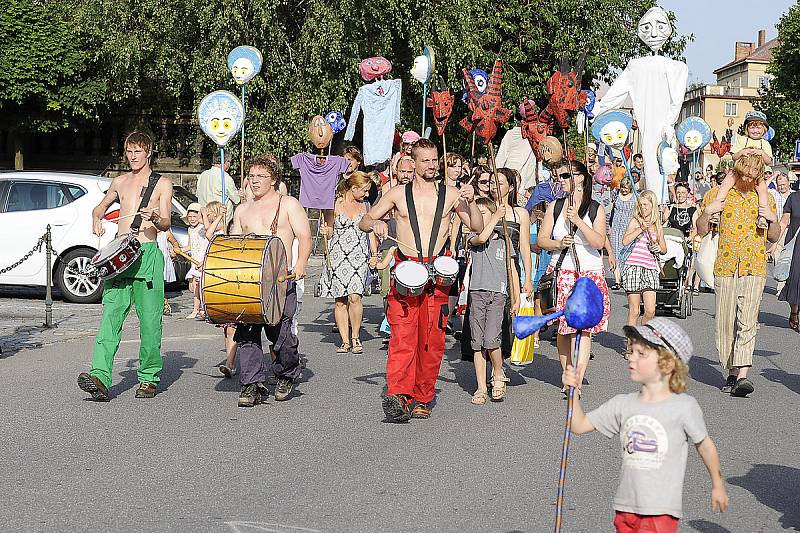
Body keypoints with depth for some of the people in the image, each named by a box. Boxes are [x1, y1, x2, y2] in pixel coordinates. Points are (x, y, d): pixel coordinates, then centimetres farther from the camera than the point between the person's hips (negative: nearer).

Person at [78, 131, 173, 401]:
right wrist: (97, 219, 12)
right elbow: (101, 206, 35)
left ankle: (148, 377, 10)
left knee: (150, 319, -3)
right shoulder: (119, 182, 19)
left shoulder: (162, 184, 7)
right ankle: (100, 377, -22)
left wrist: (154, 217, -24)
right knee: (111, 313, -11)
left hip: (148, 255, -3)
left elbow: (166, 224, -2)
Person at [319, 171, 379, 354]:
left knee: (354, 297, -15)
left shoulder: (365, 205, 12)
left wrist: (374, 254, 6)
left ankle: (356, 337, -2)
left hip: (359, 256, 1)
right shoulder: (336, 204, 4)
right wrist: (326, 231, -13)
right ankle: (345, 341, 5)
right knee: (340, 301, 0)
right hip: (338, 256, -1)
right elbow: (330, 232, 10)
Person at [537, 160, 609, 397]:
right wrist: (558, 244, -11)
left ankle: (577, 381, -14)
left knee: (584, 327, -11)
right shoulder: (555, 207, 9)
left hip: (590, 273, -2)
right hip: (561, 273, 2)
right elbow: (541, 240, 8)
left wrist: (578, 220, -18)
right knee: (562, 327, 1)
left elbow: (599, 242, -9)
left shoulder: (596, 209, 2)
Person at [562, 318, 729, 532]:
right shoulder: (622, 404, 3)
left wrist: (718, 485, 15)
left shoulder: (684, 406, -8)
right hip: (626, 506, 5)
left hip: (661, 510, -5)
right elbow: (580, 425, 7)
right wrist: (573, 391, -7)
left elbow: (704, 444, 5)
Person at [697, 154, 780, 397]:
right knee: (725, 323, 3)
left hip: (754, 268, -1)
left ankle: (742, 376, -21)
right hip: (725, 267, 1)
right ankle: (732, 372, 16)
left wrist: (773, 219, -3)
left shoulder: (765, 198, 10)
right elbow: (701, 231, 9)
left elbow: (774, 238, 17)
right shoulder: (717, 194, 6)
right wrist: (707, 212, -10)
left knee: (747, 322, -13)